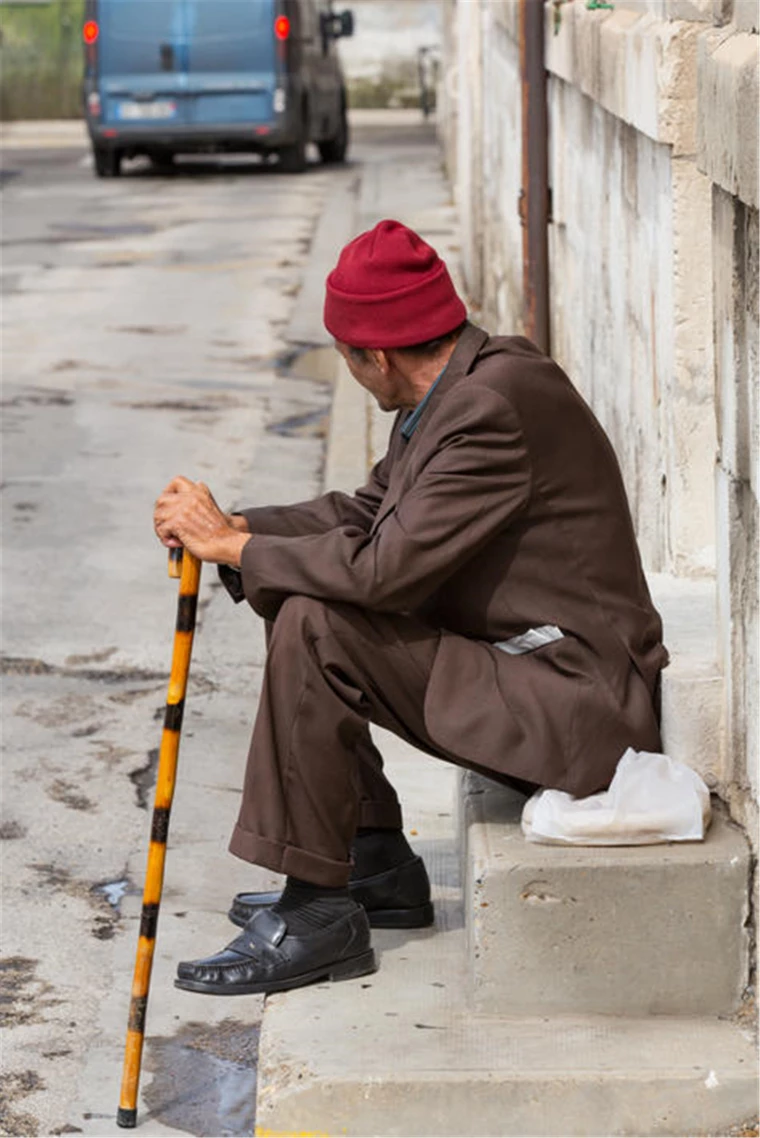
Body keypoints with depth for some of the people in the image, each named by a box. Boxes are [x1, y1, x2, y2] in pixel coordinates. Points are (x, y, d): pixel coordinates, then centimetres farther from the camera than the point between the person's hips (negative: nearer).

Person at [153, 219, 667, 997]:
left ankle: (319, 916, -12)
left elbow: (386, 569, -26)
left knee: (313, 631, -20)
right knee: (302, 609, 13)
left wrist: (231, 545, -14)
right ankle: (376, 866, 18)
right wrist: (232, 525, 1)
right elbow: (368, 513, 16)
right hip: (515, 666, 10)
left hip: (574, 710, -10)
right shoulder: (459, 386, 8)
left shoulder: (491, 408, -23)